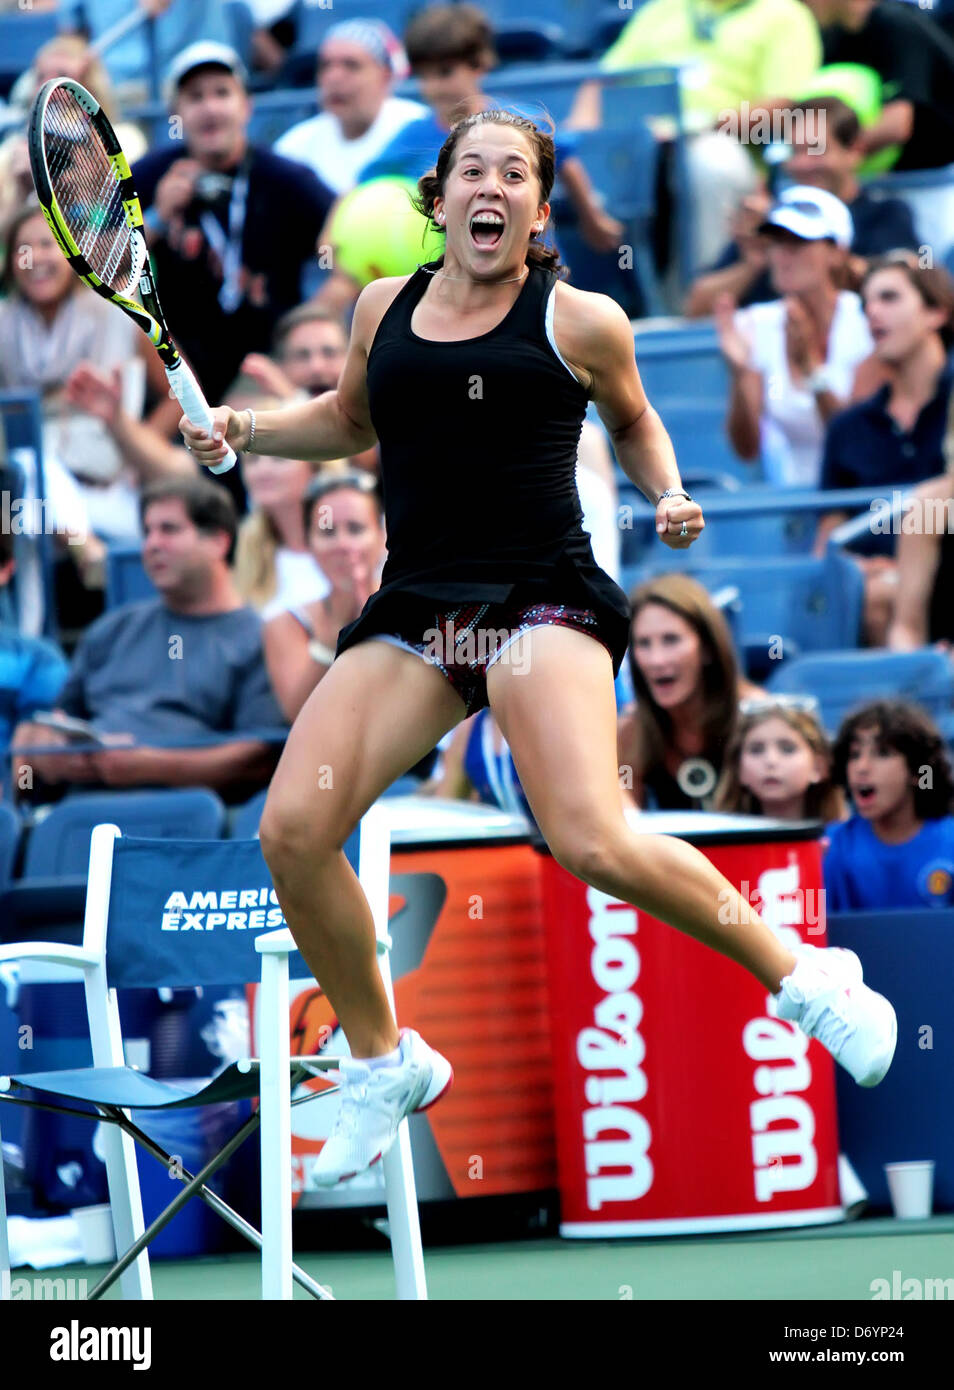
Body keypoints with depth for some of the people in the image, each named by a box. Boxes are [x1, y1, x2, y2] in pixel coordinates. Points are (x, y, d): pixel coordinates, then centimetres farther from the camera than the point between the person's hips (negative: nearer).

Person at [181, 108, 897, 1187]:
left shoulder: (581, 321, 1)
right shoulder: (384, 308, 12)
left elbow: (634, 420, 21)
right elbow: (349, 418, 31)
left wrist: (668, 497, 2)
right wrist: (245, 430, 14)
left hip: (543, 599, -5)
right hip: (413, 611, 5)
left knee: (593, 844, -25)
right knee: (292, 830, -11)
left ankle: (801, 978, -2)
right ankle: (383, 1063, 12)